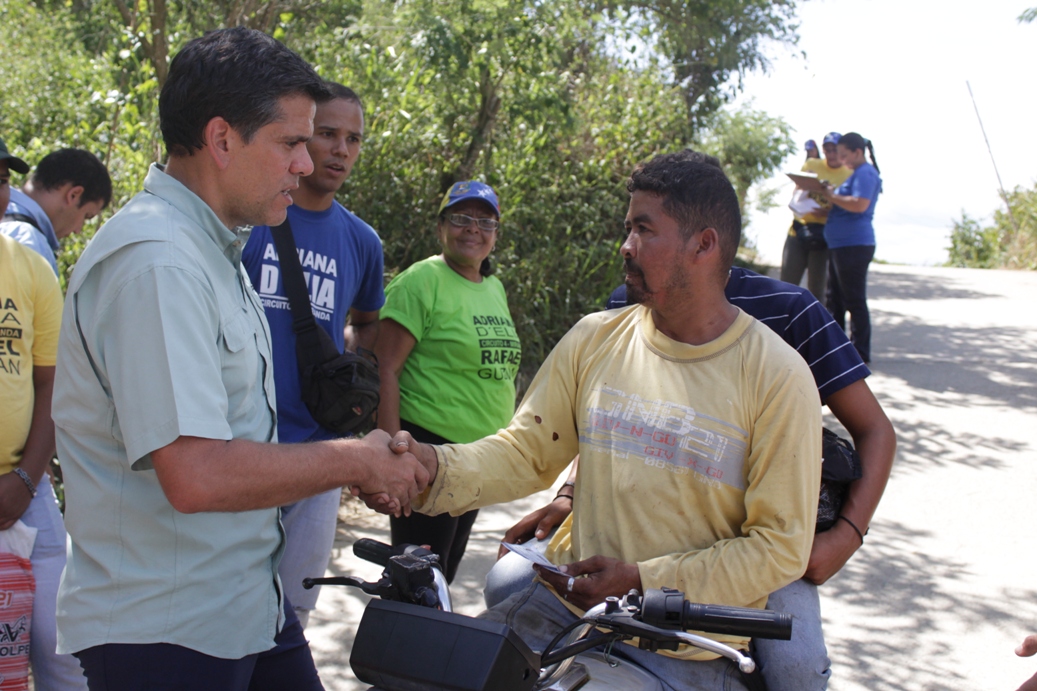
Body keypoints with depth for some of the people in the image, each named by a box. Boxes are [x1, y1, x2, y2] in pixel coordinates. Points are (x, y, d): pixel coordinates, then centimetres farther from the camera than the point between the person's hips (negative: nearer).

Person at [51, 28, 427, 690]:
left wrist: (366, 461, 5)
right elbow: (198, 475, -30)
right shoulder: (156, 262, -22)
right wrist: (356, 461, -16)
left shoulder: (216, 249, 12)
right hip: (165, 635, -9)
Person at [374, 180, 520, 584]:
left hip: (480, 454, 8)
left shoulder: (495, 289, 12)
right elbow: (386, 370, -16)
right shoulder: (423, 281, -11)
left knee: (447, 566, 18)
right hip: (429, 446, -8)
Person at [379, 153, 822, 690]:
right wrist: (435, 468, -17)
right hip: (565, 603, 4)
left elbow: (781, 545, -11)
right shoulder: (594, 339, 5)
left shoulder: (778, 378, -10)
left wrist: (643, 582, -17)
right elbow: (527, 450, 4)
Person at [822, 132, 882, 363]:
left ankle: (860, 352, -3)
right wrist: (831, 196, 10)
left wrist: (832, 196, -16)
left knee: (854, 300, -7)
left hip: (854, 245, -11)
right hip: (840, 245, 11)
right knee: (833, 299, 15)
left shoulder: (866, 173, -12)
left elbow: (860, 204, -26)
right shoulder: (857, 174, 21)